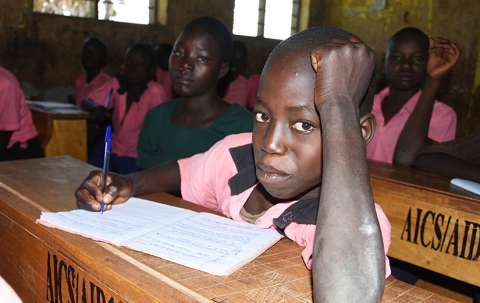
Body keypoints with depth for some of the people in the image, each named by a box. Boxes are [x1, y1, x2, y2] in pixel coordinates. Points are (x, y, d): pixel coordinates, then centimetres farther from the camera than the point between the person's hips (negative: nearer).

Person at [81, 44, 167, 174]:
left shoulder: (155, 92, -16)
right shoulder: (117, 84, -1)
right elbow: (86, 101, 4)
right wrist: (94, 107, -19)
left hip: (136, 158, -4)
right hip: (114, 148, 4)